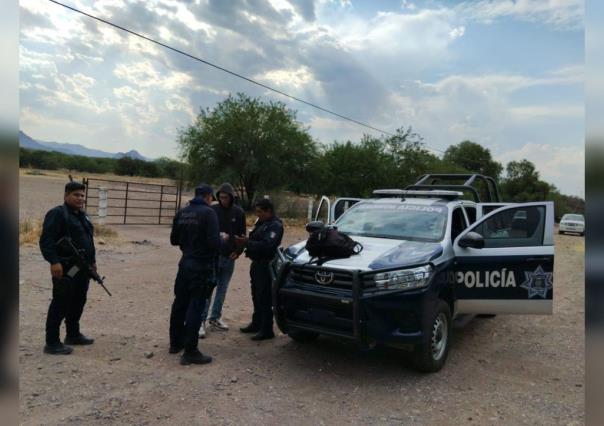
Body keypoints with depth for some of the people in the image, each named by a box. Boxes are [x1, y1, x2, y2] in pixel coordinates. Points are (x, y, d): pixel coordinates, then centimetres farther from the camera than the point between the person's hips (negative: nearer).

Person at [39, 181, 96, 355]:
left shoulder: (82, 216, 17)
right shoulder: (57, 214, -11)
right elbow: (47, 240, -19)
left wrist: (92, 261, 22)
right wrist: (54, 261, -28)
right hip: (66, 269, -9)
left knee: (78, 303, 16)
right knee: (60, 305, -4)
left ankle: (73, 334, 29)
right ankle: (52, 342, 3)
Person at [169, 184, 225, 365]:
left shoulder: (182, 213, 6)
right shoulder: (208, 213, -15)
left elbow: (174, 240, 13)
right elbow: (214, 242, -21)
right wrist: (222, 239, -1)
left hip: (185, 263, 7)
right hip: (202, 266, -7)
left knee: (180, 303, 17)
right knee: (195, 307, -2)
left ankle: (175, 342, 32)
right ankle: (190, 351, 2)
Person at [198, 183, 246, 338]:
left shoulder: (239, 212, 2)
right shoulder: (212, 210, -4)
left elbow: (242, 234, 7)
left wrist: (238, 251, -3)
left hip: (229, 257, 3)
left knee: (222, 289, 12)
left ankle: (215, 317, 25)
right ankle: (201, 320, 1)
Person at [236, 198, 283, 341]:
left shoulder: (275, 225, -15)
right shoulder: (261, 222, 15)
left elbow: (267, 245, -26)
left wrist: (247, 243, -25)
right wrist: (245, 242, 0)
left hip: (266, 265, -10)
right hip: (257, 264, 10)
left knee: (264, 298, -5)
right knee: (256, 296, 18)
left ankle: (267, 330, 4)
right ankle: (256, 324, 32)